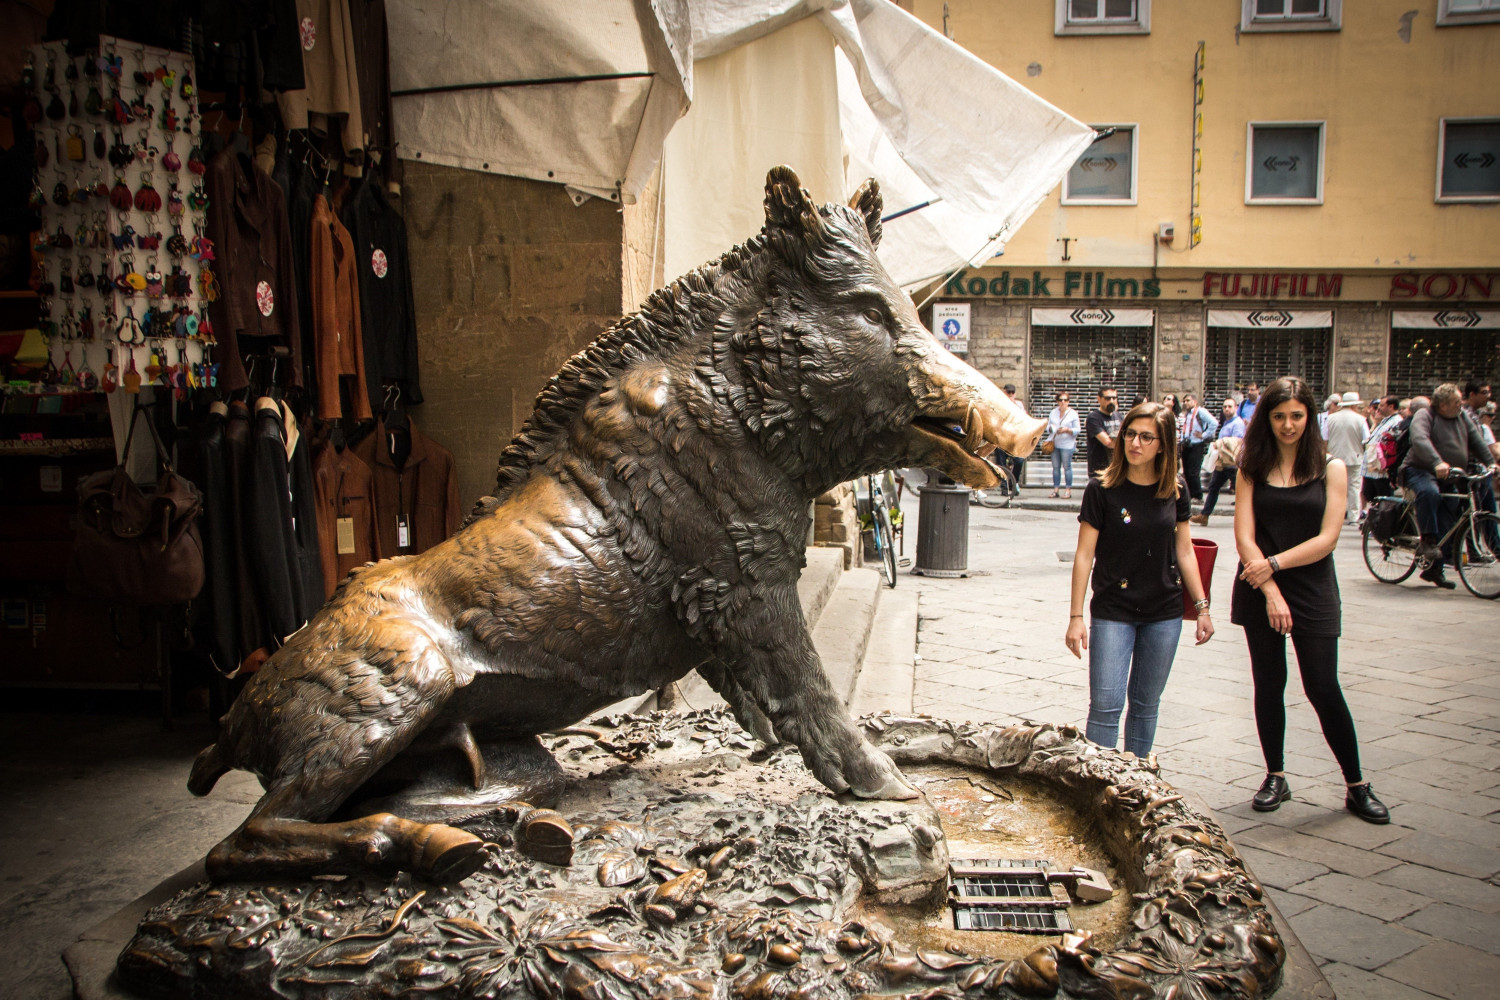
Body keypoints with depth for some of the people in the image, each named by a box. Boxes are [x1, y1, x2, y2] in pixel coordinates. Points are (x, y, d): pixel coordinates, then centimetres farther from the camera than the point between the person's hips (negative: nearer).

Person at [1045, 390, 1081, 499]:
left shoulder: (1073, 413, 2)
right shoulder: (1053, 412, 12)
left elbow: (1077, 430, -1)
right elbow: (1048, 427, 15)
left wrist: (1067, 430, -16)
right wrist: (1050, 428, -8)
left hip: (1067, 444, -4)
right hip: (1055, 444, 4)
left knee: (1067, 467, -4)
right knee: (1055, 467, 4)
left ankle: (1068, 490, -1)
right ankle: (1055, 489, 8)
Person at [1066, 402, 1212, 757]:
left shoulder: (1176, 489, 2)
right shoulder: (1101, 489, -8)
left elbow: (1184, 551, 10)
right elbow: (1084, 555, -6)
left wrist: (1202, 607, 9)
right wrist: (1076, 617, -8)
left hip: (1164, 614, 3)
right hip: (1112, 612, -3)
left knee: (1146, 704, 12)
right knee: (1106, 705, -8)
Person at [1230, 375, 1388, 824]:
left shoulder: (1331, 469, 0)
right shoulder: (1253, 468, 3)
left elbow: (1327, 538, -7)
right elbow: (1244, 537, -5)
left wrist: (1275, 563, -15)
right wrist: (1270, 590, -14)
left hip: (1312, 591, -2)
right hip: (1259, 590, 2)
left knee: (1323, 688, -2)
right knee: (1268, 684, 8)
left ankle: (1357, 786, 11)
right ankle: (1276, 777, 22)